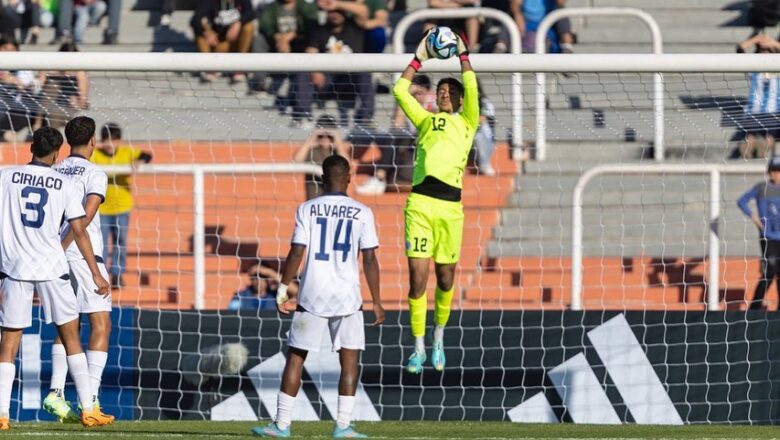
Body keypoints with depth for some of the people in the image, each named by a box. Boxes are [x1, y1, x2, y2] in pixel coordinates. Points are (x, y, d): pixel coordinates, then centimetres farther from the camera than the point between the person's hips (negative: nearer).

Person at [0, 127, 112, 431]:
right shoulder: (65, 185, 0)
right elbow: (79, 231, 0)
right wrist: (95, 273, 5)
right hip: (52, 268, 0)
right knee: (71, 337, 11)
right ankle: (88, 410, 11)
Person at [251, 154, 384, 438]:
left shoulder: (307, 209, -1)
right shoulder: (362, 213, 0)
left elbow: (296, 253, -5)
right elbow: (370, 260, -1)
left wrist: (283, 290, 4)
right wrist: (377, 302, 3)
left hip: (312, 295, 0)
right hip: (347, 297, 0)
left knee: (295, 357, 6)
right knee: (349, 359, 6)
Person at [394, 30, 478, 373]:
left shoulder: (466, 122, 15)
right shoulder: (425, 120, 20)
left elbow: (471, 91, 1)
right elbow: (400, 90, 16)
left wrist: (463, 55, 4)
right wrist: (419, 58, 15)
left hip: (450, 205, -1)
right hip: (420, 201, 1)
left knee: (445, 279, 5)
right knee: (417, 276, -7)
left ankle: (439, 340, 26)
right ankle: (418, 348, -1)